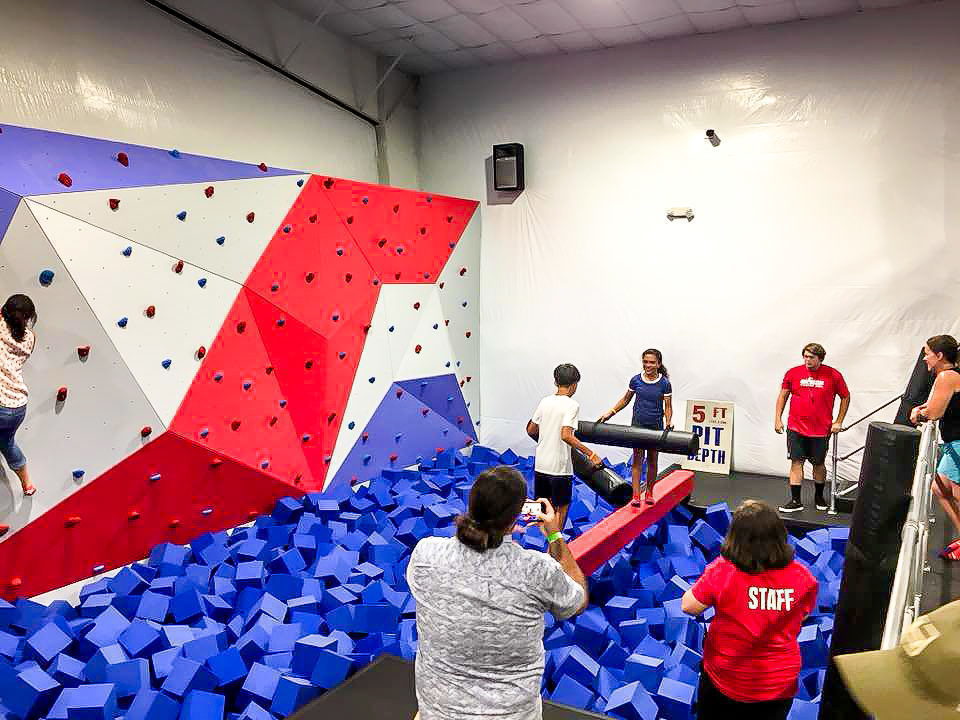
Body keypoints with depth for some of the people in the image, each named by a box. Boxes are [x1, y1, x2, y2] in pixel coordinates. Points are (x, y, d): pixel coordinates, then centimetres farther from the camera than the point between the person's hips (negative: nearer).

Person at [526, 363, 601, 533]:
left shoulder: (545, 401, 4)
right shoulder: (572, 405, -14)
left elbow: (531, 430, 8)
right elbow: (566, 435, -25)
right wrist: (590, 454, -23)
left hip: (540, 463, 6)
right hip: (560, 467, -6)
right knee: (561, 508, 9)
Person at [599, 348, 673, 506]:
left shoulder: (665, 384, -7)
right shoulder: (636, 380, -2)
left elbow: (668, 407, -2)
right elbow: (626, 399, 10)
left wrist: (668, 422, -19)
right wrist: (610, 412, 4)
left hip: (656, 426, -1)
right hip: (638, 424, 1)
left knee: (652, 460, 10)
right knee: (637, 459, -3)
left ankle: (649, 492, 24)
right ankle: (636, 495, -3)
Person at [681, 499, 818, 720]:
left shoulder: (722, 571, -25)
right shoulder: (802, 578, -16)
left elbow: (688, 606, -14)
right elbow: (805, 611, 3)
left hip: (725, 683, -2)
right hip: (780, 685, 2)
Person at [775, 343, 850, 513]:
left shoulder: (833, 375, -3)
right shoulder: (793, 373, 0)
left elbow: (845, 397, 8)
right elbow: (783, 395, 9)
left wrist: (839, 422, 3)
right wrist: (778, 418, 5)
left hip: (821, 430, 0)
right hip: (796, 428, 0)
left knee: (819, 464, 11)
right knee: (796, 462, -1)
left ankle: (819, 497, 32)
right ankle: (796, 501, 5)